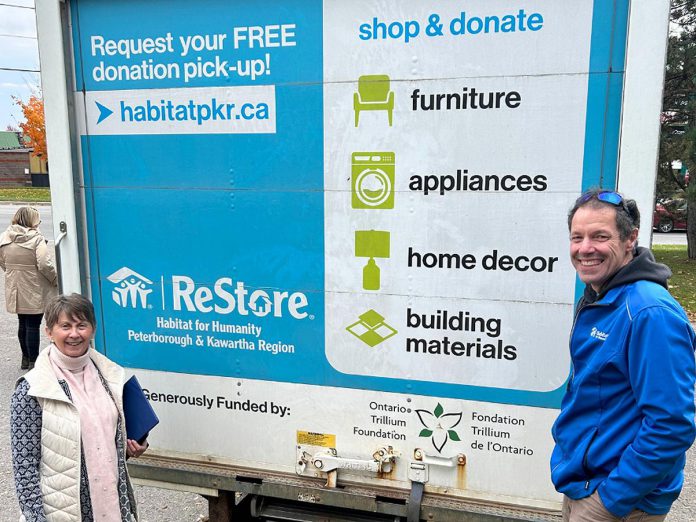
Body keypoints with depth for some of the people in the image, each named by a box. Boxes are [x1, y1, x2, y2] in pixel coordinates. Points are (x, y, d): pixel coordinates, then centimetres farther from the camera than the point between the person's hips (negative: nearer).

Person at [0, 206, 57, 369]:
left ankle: (26, 358, 31)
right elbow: (45, 265, -22)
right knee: (33, 325, 2)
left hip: (16, 291, 6)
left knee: (23, 324, 19)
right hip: (35, 292, -6)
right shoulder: (36, 239, -17)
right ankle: (33, 362, 9)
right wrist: (56, 280, -8)